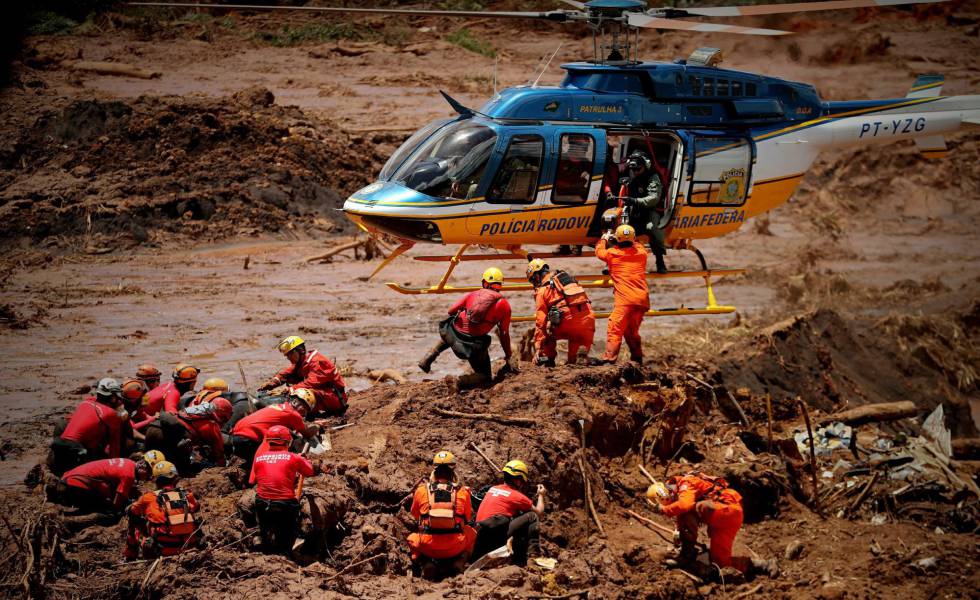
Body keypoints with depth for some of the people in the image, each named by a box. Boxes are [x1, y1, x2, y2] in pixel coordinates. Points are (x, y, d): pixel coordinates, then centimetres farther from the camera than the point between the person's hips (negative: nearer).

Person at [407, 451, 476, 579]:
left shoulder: (421, 490, 0)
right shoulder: (462, 492, 0)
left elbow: (415, 515, 17)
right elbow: (468, 518, 16)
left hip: (427, 547, 0)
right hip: (455, 548, 0)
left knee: (412, 539, 33)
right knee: (471, 533, 31)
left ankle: (425, 563, 7)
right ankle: (459, 562, 11)